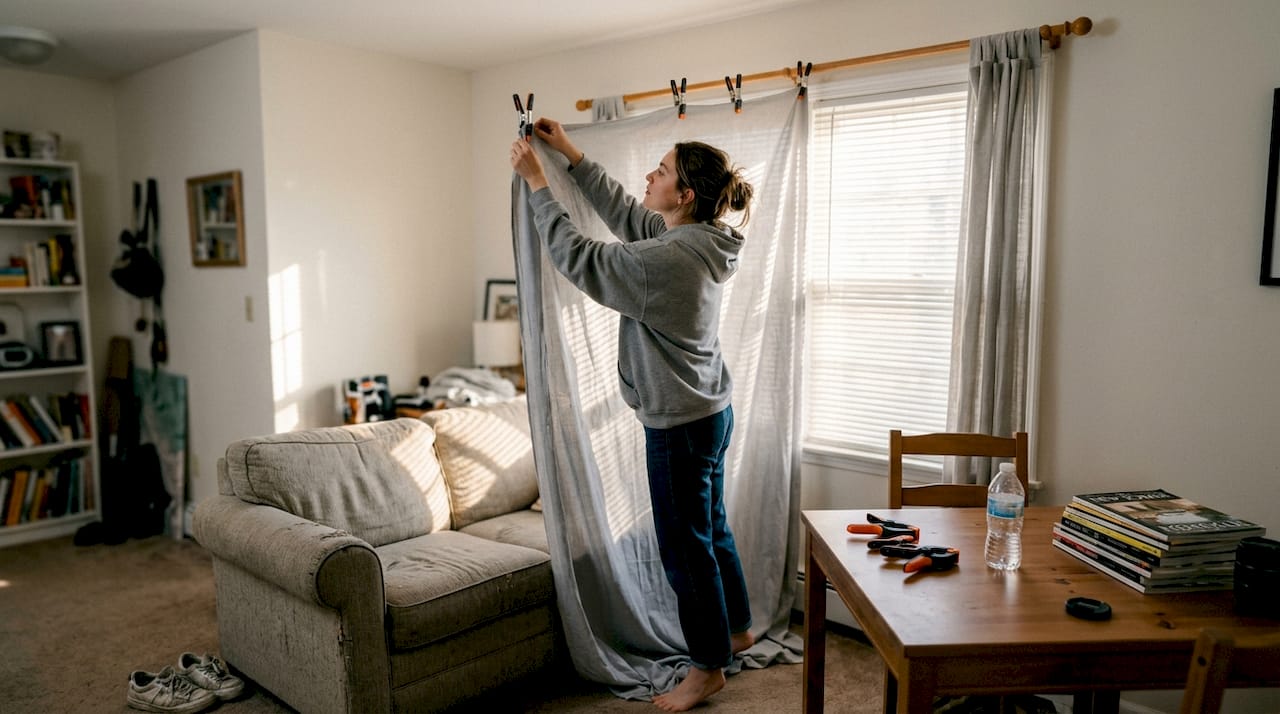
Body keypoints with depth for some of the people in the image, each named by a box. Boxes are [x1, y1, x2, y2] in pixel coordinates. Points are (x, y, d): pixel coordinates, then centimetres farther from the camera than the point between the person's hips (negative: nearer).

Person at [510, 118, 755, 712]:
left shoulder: (667, 259, -27)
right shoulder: (695, 240, 2)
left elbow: (576, 256, -18)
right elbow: (621, 212, 15)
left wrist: (537, 180, -8)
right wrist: (571, 155, 16)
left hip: (681, 425, -10)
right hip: (709, 413, 10)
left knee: (686, 548, 7)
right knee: (710, 529, 25)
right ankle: (736, 629, 45)